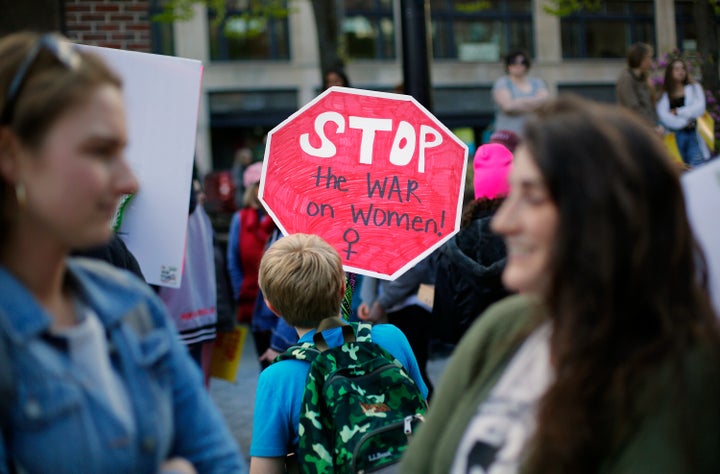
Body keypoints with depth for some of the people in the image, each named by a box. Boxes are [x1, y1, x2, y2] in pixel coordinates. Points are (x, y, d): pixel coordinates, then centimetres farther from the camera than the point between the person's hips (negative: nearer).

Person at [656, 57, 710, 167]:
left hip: (694, 134, 0)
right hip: (675, 136, 0)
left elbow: (700, 108, -4)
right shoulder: (665, 95, 8)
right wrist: (683, 122, -14)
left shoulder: (694, 88, 12)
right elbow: (663, 117, -7)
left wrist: (677, 112, -5)